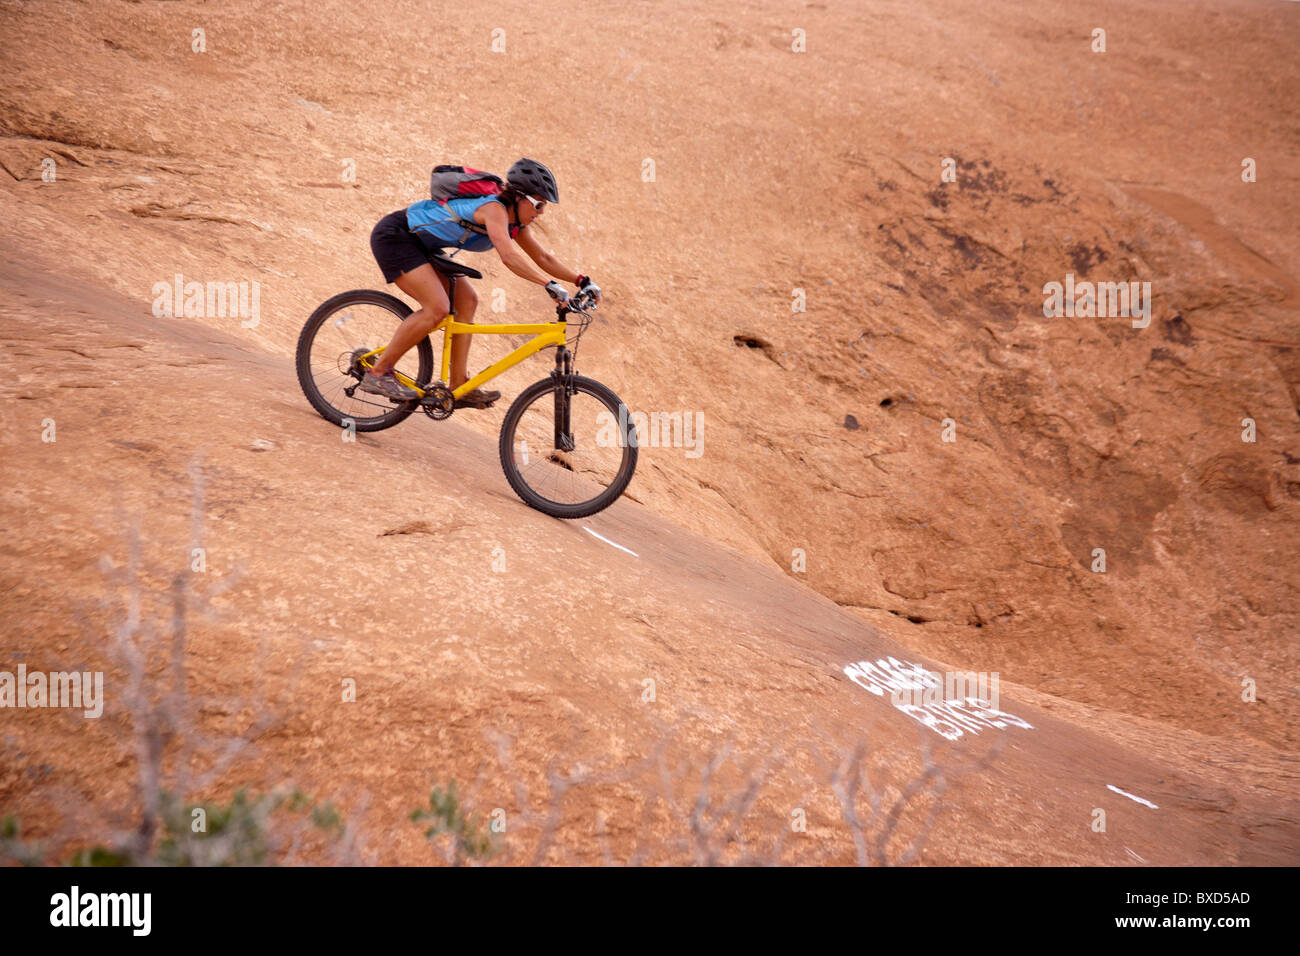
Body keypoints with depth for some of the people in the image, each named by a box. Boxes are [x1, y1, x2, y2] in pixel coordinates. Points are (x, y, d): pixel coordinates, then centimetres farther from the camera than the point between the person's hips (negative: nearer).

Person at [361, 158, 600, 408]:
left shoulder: (516, 222, 2)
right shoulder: (494, 209, -26)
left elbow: (543, 258, 9)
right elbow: (508, 256, -41)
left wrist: (582, 280, 0)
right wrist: (550, 285, -46)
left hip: (417, 243, 10)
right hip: (392, 235, -10)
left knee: (467, 300, 2)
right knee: (437, 308, -21)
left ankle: (459, 387, 4)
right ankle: (378, 373, -10)